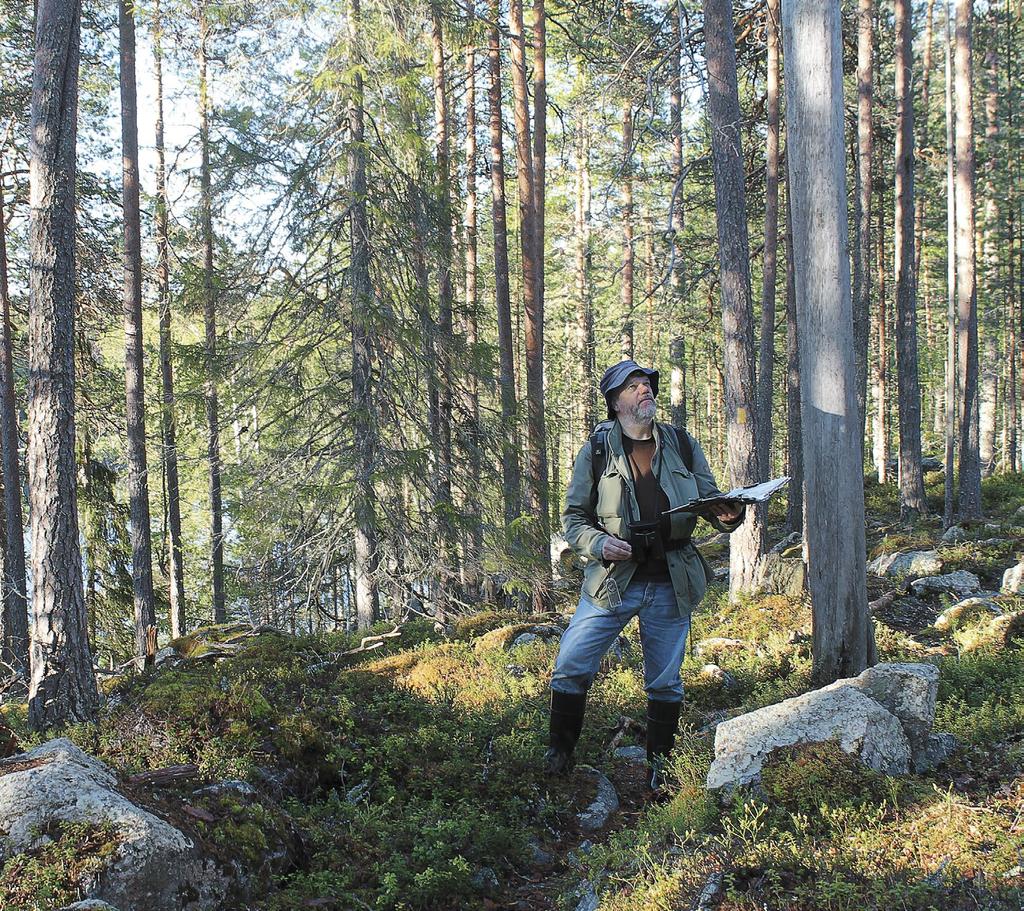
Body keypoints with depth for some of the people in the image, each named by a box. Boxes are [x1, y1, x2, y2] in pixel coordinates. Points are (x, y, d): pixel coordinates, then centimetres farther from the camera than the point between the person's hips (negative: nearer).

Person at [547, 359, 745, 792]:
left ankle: (660, 767, 26)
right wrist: (599, 543, -17)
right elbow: (573, 516, 3)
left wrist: (728, 515, -13)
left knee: (665, 683, 10)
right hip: (612, 579, -2)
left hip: (670, 585, 2)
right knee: (571, 668, -6)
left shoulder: (682, 445, 6)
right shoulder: (597, 450, 0)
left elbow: (710, 498, 11)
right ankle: (558, 756, 12)